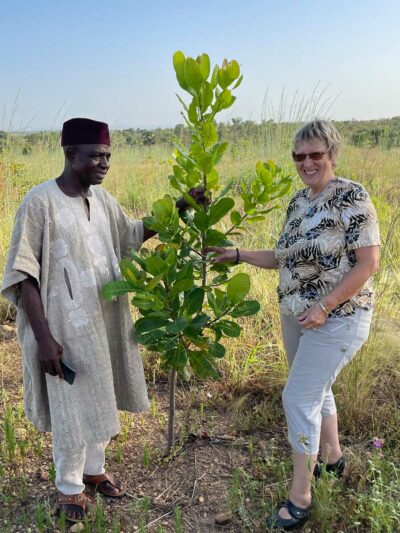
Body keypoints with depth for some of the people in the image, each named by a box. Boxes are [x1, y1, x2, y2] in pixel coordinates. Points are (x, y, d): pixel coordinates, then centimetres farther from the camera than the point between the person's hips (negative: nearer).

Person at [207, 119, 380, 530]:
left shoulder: (352, 197, -15)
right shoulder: (299, 201, 7)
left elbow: (369, 262, -17)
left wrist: (325, 306, -22)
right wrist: (239, 255, 7)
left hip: (336, 318, -7)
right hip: (296, 315, 7)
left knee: (299, 398, -6)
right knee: (316, 390, 20)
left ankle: (300, 497, 10)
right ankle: (332, 457, 44)